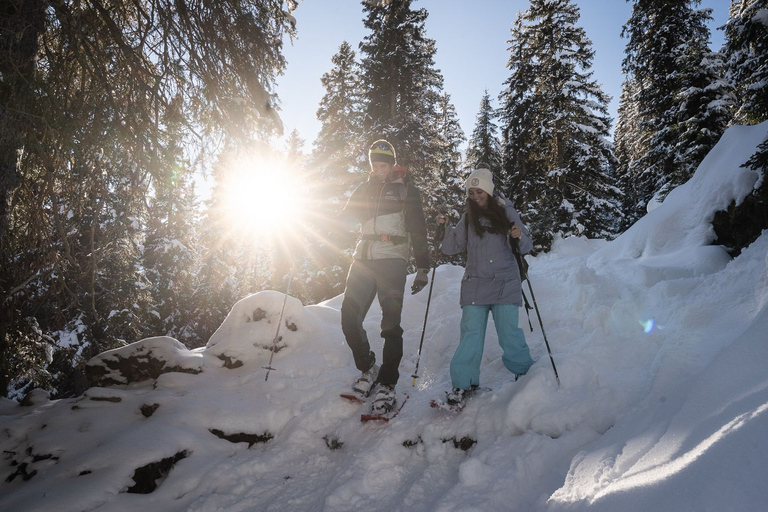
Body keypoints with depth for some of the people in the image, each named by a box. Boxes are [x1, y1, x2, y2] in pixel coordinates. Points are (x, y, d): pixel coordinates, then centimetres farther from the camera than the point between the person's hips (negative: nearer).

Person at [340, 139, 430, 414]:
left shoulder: (406, 190, 9)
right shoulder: (363, 190, 21)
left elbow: (418, 230, 3)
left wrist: (422, 268, -4)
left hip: (392, 259, -4)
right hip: (363, 258, 4)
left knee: (390, 323, -7)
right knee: (349, 317, -5)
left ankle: (387, 386, 0)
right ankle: (368, 368, 15)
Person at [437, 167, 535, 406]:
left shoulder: (507, 212, 3)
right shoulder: (468, 217, 8)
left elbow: (526, 247, 3)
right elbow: (452, 248, 8)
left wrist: (520, 236, -19)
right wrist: (445, 228, -8)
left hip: (505, 284, -2)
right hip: (475, 284, 2)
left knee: (509, 332, -3)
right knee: (470, 333, -1)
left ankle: (525, 373, 21)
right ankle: (464, 382, 10)